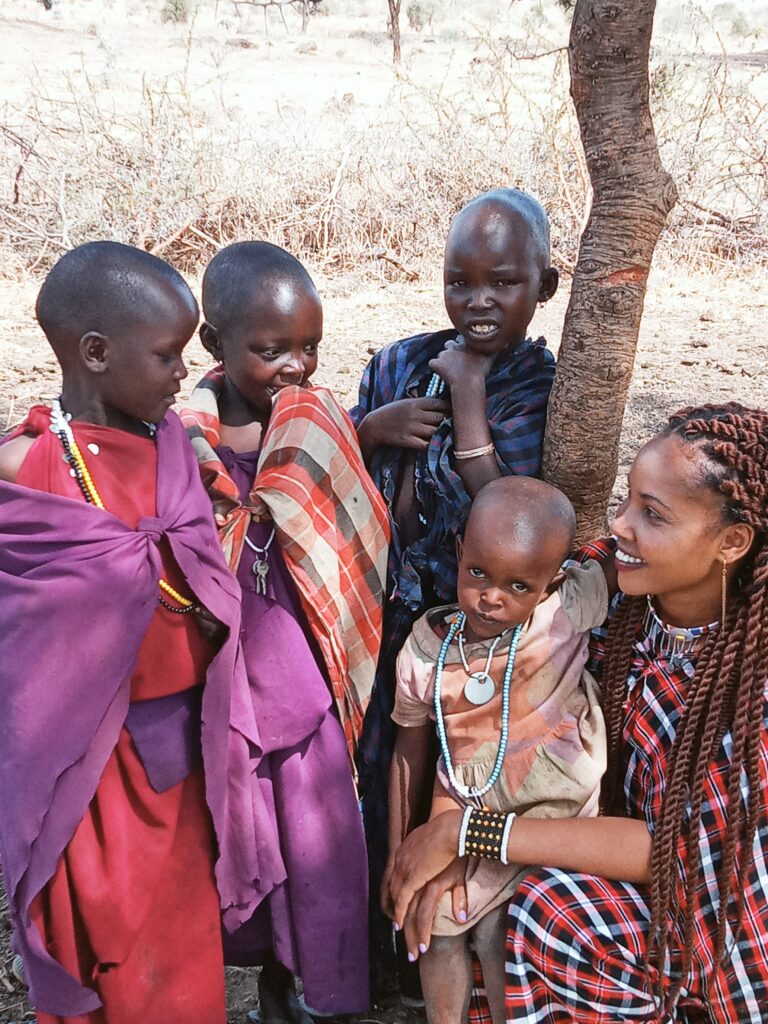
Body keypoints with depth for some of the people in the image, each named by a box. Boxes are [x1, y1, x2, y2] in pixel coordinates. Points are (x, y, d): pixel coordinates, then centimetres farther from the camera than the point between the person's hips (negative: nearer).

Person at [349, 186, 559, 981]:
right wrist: (370, 429, -15)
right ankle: (380, 937, 47)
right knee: (376, 775, 20)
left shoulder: (548, 392, -14)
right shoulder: (399, 363, -2)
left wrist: (469, 407, -23)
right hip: (388, 619, 5)